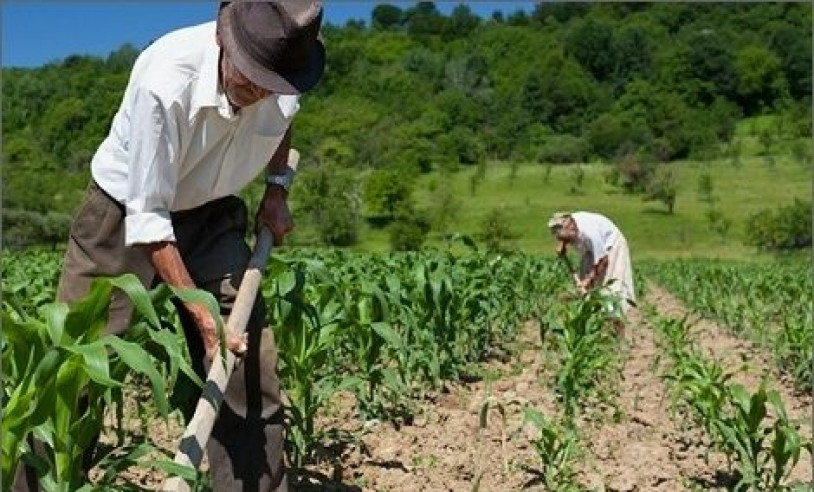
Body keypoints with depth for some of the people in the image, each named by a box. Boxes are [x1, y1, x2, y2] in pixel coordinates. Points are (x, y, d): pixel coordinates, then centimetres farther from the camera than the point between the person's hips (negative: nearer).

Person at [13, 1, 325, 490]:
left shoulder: (284, 71, -17)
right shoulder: (164, 81, -33)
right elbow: (148, 217, -28)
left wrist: (278, 188, -1)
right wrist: (202, 314, -29)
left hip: (210, 216, 4)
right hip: (125, 213, -4)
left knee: (252, 367, -4)